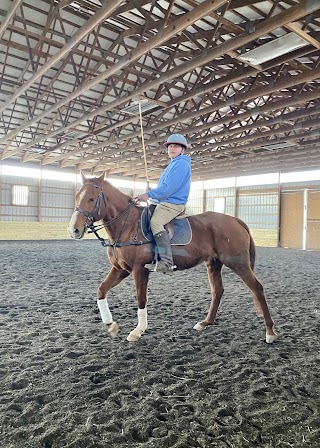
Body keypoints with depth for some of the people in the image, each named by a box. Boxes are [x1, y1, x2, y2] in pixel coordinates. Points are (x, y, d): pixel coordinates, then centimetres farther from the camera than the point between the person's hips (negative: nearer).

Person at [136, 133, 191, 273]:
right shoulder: (173, 164, 24)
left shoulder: (181, 164, -9)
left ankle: (166, 261, -36)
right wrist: (153, 198, 15)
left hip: (173, 203, -11)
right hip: (164, 202, 11)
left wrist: (149, 195, -16)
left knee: (155, 222, -32)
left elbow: (169, 188, -20)